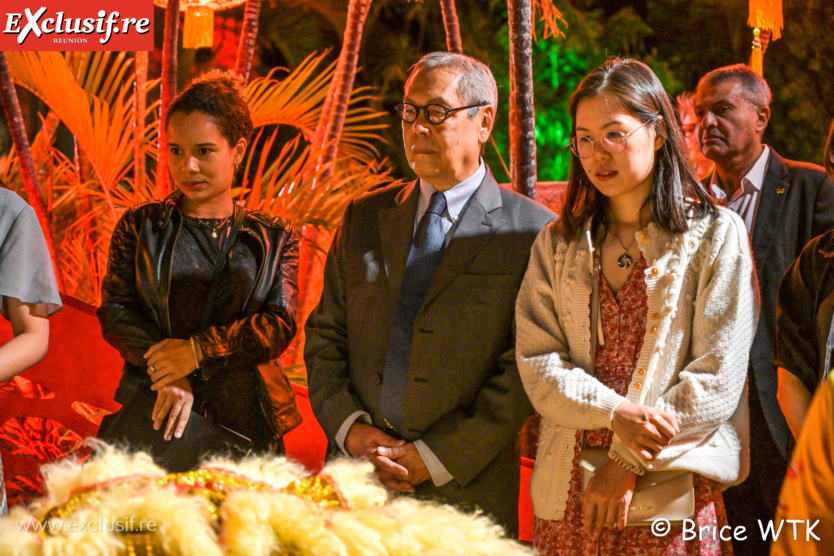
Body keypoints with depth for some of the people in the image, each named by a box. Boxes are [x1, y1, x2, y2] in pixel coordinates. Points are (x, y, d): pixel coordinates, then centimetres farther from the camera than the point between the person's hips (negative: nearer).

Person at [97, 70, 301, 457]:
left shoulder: (273, 238, 10)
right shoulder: (140, 226, 12)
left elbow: (280, 324, -1)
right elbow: (114, 311, 2)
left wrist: (199, 348, -14)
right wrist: (167, 376, -14)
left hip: (246, 417, 0)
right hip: (154, 411, 0)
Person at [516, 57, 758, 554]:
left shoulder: (716, 235, 0)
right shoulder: (557, 244, 11)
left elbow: (717, 378, -6)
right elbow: (537, 363, 1)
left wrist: (629, 463, -11)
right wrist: (616, 412, -16)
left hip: (675, 496, -3)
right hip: (568, 495, 3)